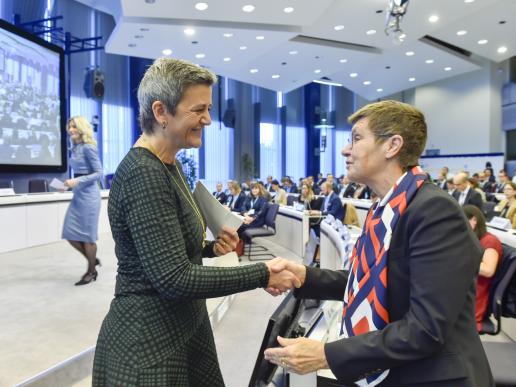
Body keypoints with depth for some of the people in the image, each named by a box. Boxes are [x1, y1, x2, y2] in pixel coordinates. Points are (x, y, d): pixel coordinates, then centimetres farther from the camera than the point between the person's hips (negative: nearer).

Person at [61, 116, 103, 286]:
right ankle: (93, 260, 26)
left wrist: (77, 181, -22)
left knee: (87, 235, 1)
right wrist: (69, 183, 7)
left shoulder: (88, 148, -11)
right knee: (70, 234, 8)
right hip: (77, 195, 8)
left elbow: (98, 173, -14)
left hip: (88, 195, -8)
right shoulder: (75, 148, 12)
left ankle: (91, 271, 16)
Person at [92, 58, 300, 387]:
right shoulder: (144, 175, -24)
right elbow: (174, 279, -27)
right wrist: (263, 274, -22)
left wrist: (212, 247, -3)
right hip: (149, 344, -8)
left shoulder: (169, 165, 5)